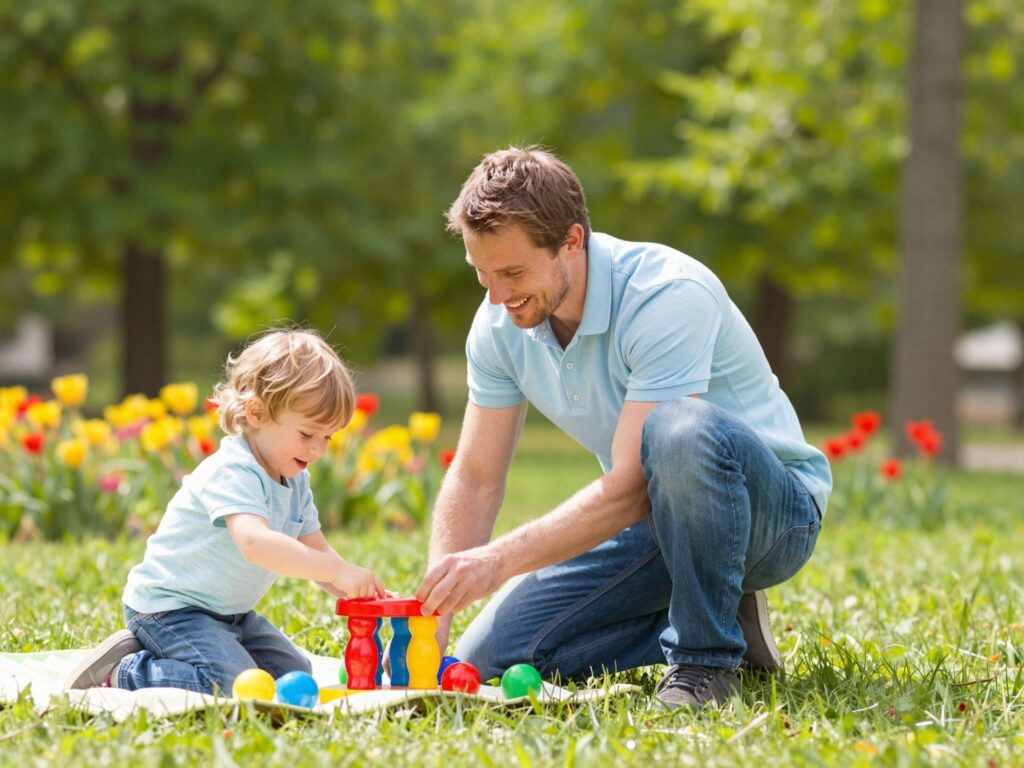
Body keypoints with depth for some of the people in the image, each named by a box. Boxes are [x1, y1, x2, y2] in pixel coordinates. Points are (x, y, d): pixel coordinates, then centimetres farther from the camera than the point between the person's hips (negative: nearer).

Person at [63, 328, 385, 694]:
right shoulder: (232, 474, -25)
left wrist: (357, 591, -13)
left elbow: (316, 553, 7)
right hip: (168, 606, -10)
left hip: (230, 613, 10)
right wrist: (339, 571, -48)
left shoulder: (295, 482, 6)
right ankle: (120, 673, -9)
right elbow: (255, 543, -43)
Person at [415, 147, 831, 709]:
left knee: (679, 431, -40)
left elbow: (632, 486, -32)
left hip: (772, 511, -7)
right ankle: (709, 619, 6)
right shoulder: (500, 324, -6)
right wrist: (430, 616, -15)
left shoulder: (668, 297, -28)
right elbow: (475, 479, -2)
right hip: (653, 519, 7)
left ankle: (707, 655, -20)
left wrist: (498, 560, -38)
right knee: (486, 659, -7)